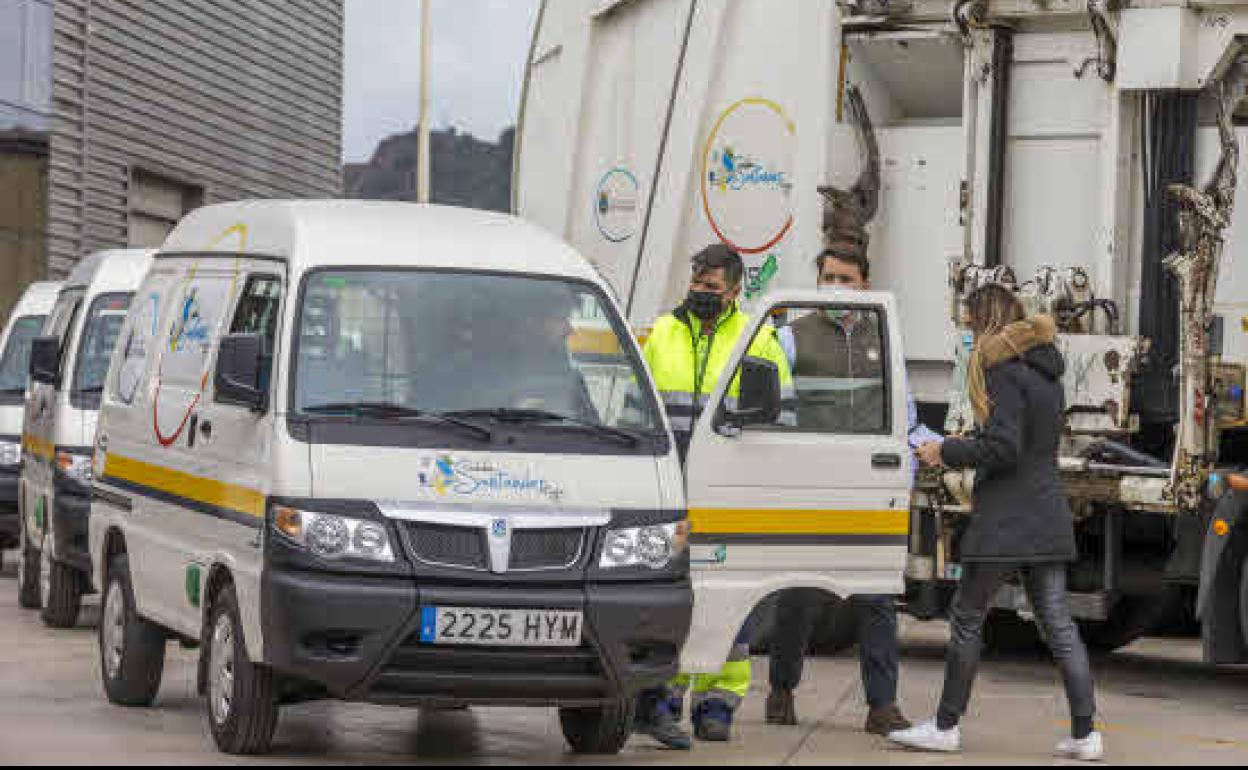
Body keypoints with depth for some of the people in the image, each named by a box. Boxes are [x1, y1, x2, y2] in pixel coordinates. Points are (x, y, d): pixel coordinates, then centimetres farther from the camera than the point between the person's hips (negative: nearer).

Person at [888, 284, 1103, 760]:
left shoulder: (1003, 369, -13)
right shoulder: (1045, 369, 14)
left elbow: (1001, 448, -19)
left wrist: (947, 451, -6)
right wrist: (955, 454, 19)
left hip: (1005, 522, -8)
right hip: (1049, 517, 8)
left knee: (967, 618, 2)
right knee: (1057, 622, 7)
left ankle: (946, 726, 8)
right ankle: (1085, 734, 4)